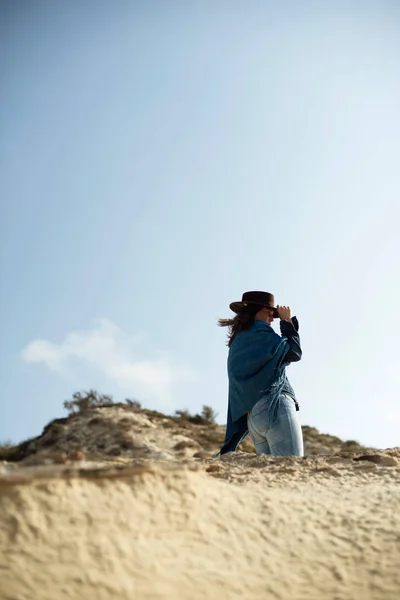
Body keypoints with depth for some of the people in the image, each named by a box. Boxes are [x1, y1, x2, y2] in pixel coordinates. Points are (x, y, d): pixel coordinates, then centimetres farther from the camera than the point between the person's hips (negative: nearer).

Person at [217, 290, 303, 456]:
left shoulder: (236, 344, 25)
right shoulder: (257, 332, -1)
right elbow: (294, 352, 4)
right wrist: (288, 321, 14)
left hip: (252, 416, 9)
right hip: (274, 406, -9)